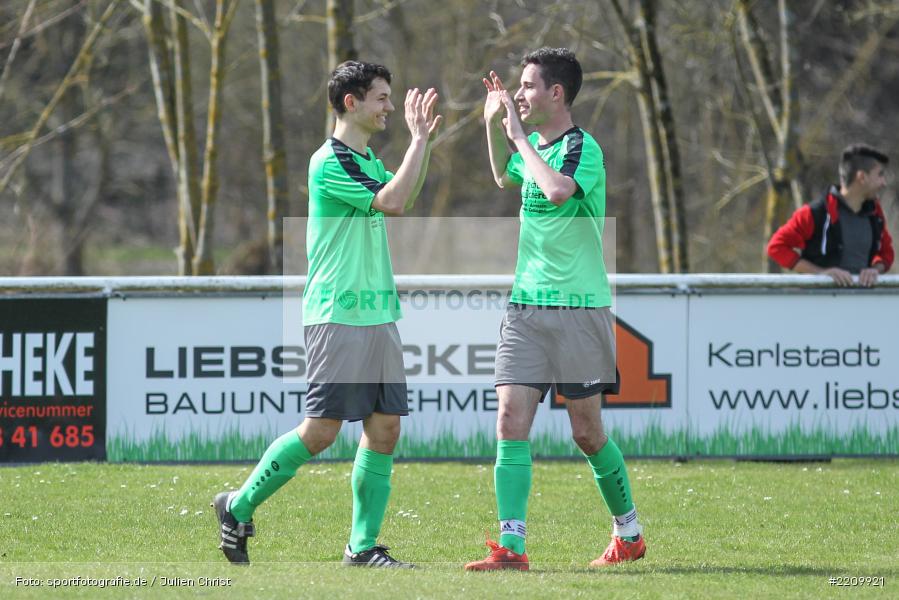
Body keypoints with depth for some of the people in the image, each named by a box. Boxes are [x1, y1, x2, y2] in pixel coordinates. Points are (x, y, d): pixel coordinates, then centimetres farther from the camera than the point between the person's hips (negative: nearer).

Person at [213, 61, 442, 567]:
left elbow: (403, 198, 35)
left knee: (385, 429, 3)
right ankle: (239, 508, 7)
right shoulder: (330, 162, -13)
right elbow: (391, 202, -23)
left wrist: (424, 140, 23)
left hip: (379, 315, 9)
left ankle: (363, 545, 7)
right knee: (321, 431, -9)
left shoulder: (367, 161, 15)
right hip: (338, 316, -9)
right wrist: (420, 139, -15)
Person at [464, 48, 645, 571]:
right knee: (512, 420, -7)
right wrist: (493, 126, 21)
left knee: (587, 431, 2)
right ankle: (512, 547, -10)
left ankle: (629, 534, 22)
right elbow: (506, 178, 36)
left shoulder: (582, 148, -13)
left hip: (578, 308, -7)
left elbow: (558, 190, -35)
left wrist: (518, 136, -23)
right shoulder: (534, 147, 11)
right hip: (526, 307, 7)